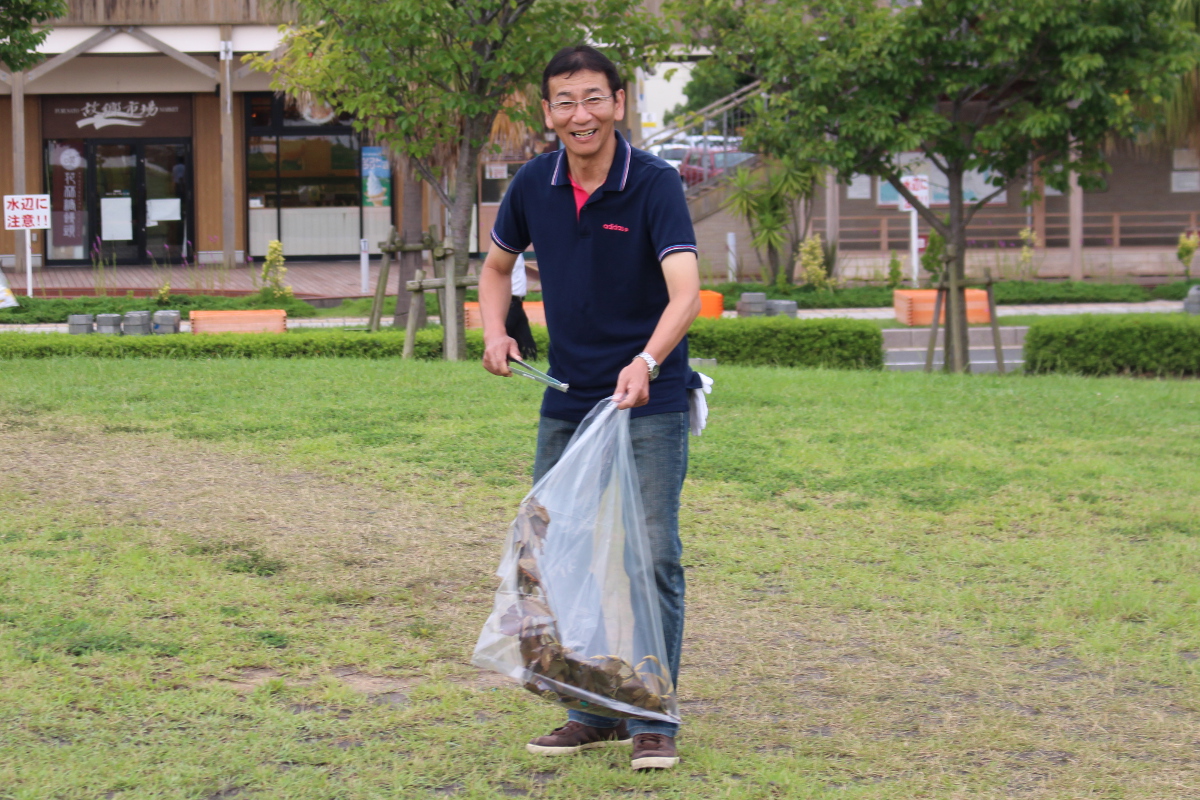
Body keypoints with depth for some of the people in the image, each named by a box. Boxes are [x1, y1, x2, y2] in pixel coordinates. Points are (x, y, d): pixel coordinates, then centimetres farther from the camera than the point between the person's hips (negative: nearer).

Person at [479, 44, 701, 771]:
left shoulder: (656, 184, -17)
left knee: (652, 558, -6)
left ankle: (653, 721, 4)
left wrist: (647, 362, -47)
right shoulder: (534, 185, -1)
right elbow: (497, 265, 17)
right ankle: (594, 712, 22)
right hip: (567, 402, 5)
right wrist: (496, 332, -2)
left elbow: (686, 289, -30)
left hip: (650, 404, -5)